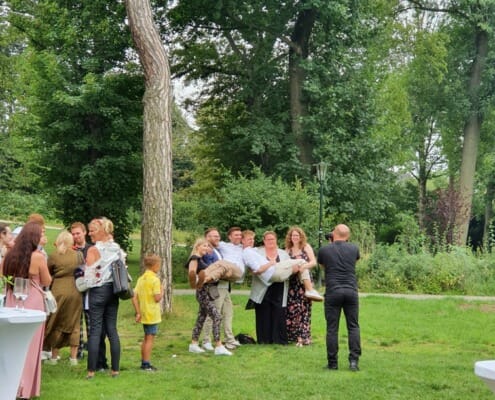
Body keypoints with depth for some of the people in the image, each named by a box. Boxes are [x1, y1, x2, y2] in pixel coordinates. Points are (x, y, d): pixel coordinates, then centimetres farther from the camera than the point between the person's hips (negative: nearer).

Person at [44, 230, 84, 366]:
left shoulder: (53, 256, -5)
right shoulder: (78, 255, -1)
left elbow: (48, 274, 4)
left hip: (58, 292, -1)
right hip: (75, 292, 2)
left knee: (56, 324, 10)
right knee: (74, 324, 10)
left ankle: (54, 356, 15)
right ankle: (73, 357, 11)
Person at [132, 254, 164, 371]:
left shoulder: (141, 279, 6)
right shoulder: (155, 279, -14)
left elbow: (134, 298, 3)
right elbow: (157, 298, -18)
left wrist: (138, 313, 7)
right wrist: (162, 290, 0)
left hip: (143, 314, 7)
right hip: (152, 315, -7)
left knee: (146, 338, 17)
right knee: (150, 338, -2)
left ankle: (143, 362, 23)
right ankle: (146, 364, -1)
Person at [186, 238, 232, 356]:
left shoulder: (202, 259, 16)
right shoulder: (195, 258, -12)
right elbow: (191, 272, -28)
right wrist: (195, 283, -17)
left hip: (208, 292, 10)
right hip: (203, 292, -10)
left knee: (201, 318, 15)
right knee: (217, 317, -14)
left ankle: (194, 344, 23)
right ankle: (218, 347, -15)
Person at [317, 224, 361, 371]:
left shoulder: (324, 250, 3)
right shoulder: (353, 249, 8)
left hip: (332, 292, -1)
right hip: (351, 291, 1)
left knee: (332, 328, 4)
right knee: (353, 327, 7)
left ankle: (333, 363, 7)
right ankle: (354, 360, -2)